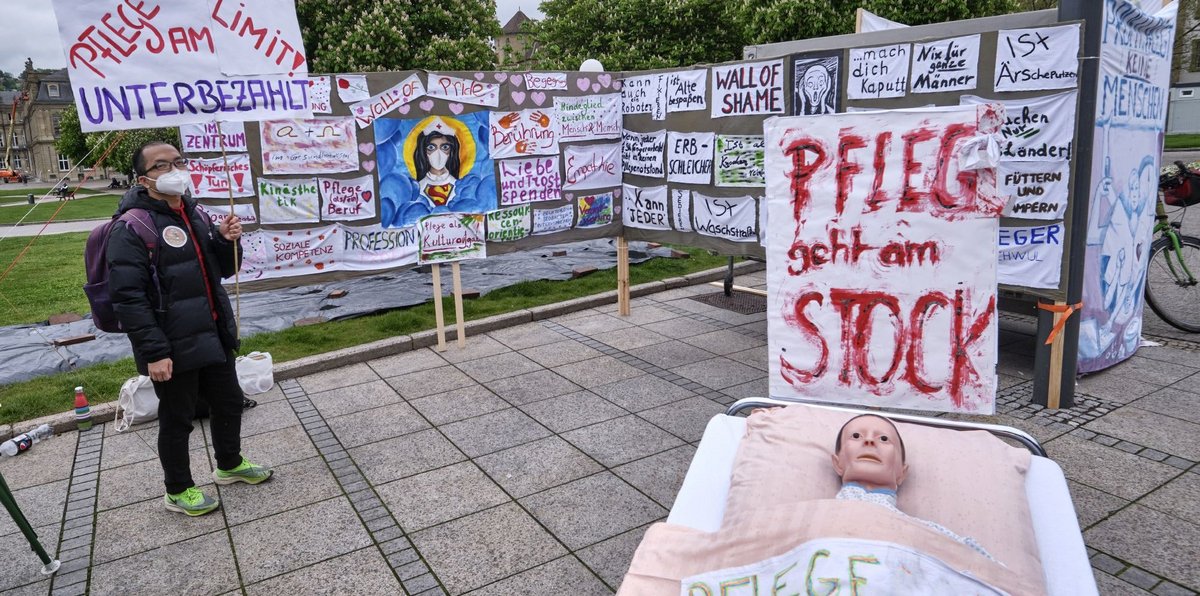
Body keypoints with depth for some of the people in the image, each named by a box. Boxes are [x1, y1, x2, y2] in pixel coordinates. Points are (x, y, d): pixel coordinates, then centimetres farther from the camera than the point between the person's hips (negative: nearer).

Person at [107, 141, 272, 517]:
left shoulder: (194, 213, 8)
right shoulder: (133, 227, -16)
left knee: (229, 402, 20)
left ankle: (229, 465, 43)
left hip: (213, 336, 8)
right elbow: (128, 297, -21)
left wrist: (228, 241, -6)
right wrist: (153, 352, -23)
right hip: (174, 347, -8)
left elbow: (225, 270, 16)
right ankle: (177, 490, 29)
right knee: (177, 419, 8)